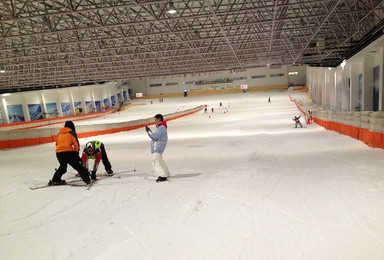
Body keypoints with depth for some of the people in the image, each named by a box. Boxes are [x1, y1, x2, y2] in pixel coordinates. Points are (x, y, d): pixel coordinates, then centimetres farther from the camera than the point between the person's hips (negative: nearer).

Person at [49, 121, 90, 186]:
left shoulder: (59, 134, 18)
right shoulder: (72, 133, 3)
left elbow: (57, 143, 21)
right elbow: (76, 144, -1)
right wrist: (76, 153, 8)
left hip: (58, 153, 5)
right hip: (69, 152, -5)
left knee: (62, 167, 28)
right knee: (78, 166, 0)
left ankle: (55, 180, 34)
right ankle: (86, 179, -7)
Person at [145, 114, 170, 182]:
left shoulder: (161, 128, -17)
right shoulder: (161, 127, 17)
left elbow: (155, 137, -22)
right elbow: (155, 136, 20)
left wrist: (149, 131, -13)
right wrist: (149, 131, 14)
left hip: (157, 148, -11)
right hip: (157, 148, 11)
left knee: (155, 162, -15)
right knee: (160, 161, 23)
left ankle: (163, 176, -19)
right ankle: (166, 174, 36)